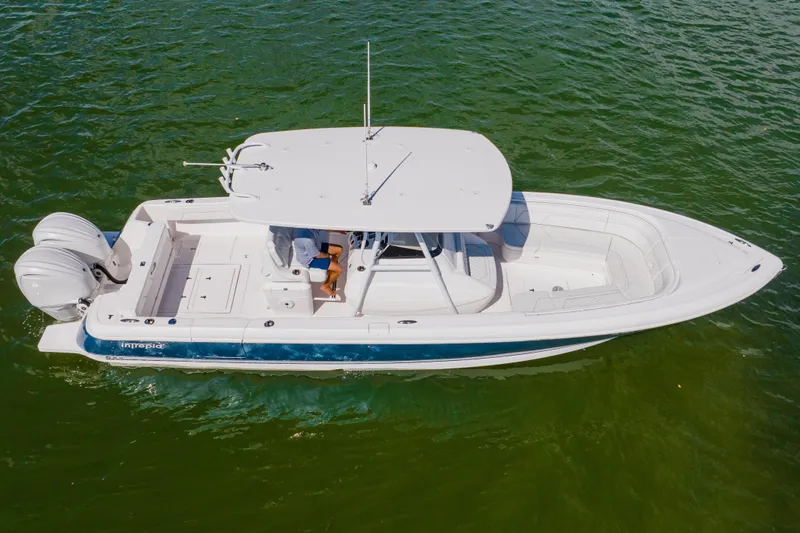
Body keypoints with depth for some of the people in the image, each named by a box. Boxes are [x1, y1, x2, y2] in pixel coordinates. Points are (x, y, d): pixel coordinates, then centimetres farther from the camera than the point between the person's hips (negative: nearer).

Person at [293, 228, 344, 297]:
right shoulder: (307, 239, -42)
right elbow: (318, 255, -26)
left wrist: (339, 231, 4)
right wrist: (328, 255, -5)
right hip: (309, 259, -8)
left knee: (339, 249, 14)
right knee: (339, 269, -9)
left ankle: (331, 273, 34)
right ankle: (326, 286, 17)